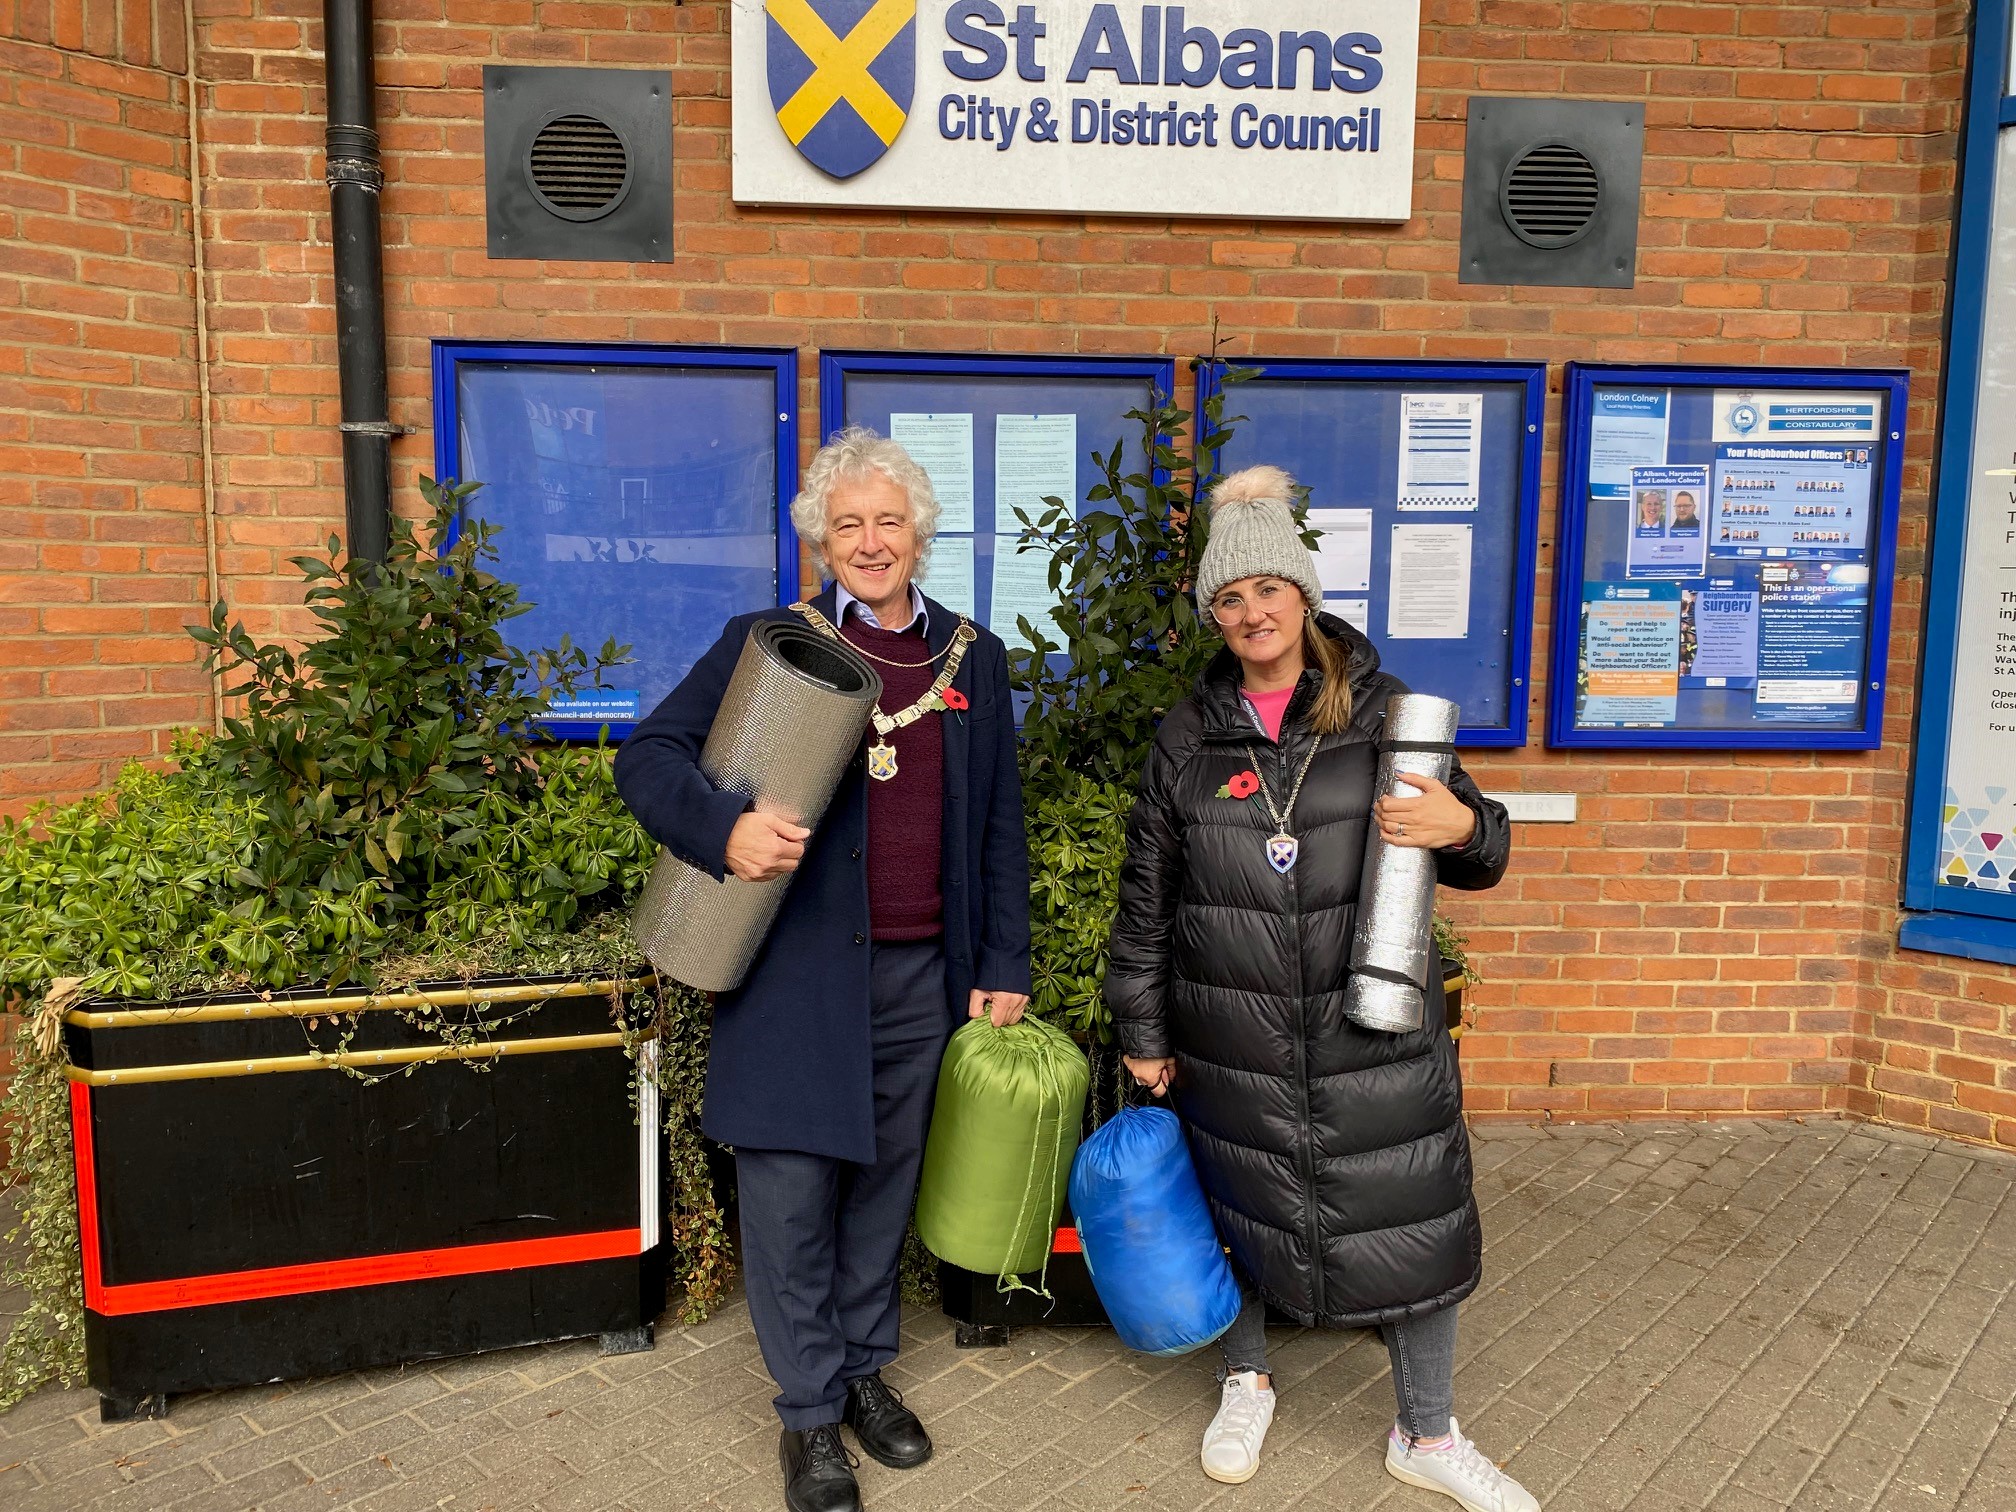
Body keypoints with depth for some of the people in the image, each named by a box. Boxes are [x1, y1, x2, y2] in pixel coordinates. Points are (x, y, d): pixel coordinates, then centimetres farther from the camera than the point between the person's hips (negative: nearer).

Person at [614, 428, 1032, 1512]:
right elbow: (646, 758, -4)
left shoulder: (974, 659, 10)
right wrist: (724, 828, -24)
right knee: (791, 1193, 3)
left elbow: (1000, 824, 12)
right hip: (798, 970, -2)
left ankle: (865, 1372, 36)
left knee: (884, 1182, 15)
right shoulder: (767, 643, 1)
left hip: (923, 975, 3)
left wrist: (1003, 965, 8)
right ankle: (809, 1413, 23)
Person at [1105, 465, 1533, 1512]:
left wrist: (1463, 826, -19)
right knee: (1240, 1207, 14)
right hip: (1231, 1042, 1)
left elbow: (1475, 858, 6)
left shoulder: (1383, 713, 0)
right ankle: (1246, 1381, 43)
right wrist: (1142, 1030, 7)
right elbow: (1147, 895, 7)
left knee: (1412, 1220, 5)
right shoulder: (1188, 737, 2)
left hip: (1376, 1032, 0)